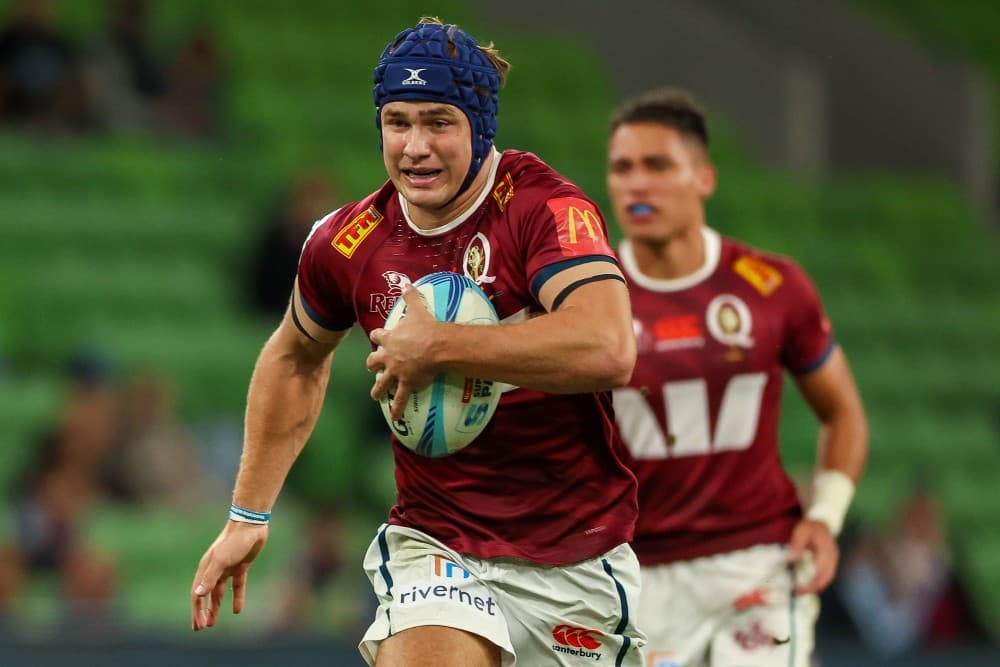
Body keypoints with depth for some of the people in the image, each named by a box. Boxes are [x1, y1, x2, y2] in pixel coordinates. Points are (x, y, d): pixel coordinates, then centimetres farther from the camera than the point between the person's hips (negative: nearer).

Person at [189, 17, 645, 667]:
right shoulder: (347, 242, -2)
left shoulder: (544, 207, -15)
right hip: (433, 544, 2)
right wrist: (248, 516, 21)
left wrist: (436, 347, -28)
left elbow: (608, 350, -33)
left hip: (576, 558, -1)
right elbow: (296, 358, 21)